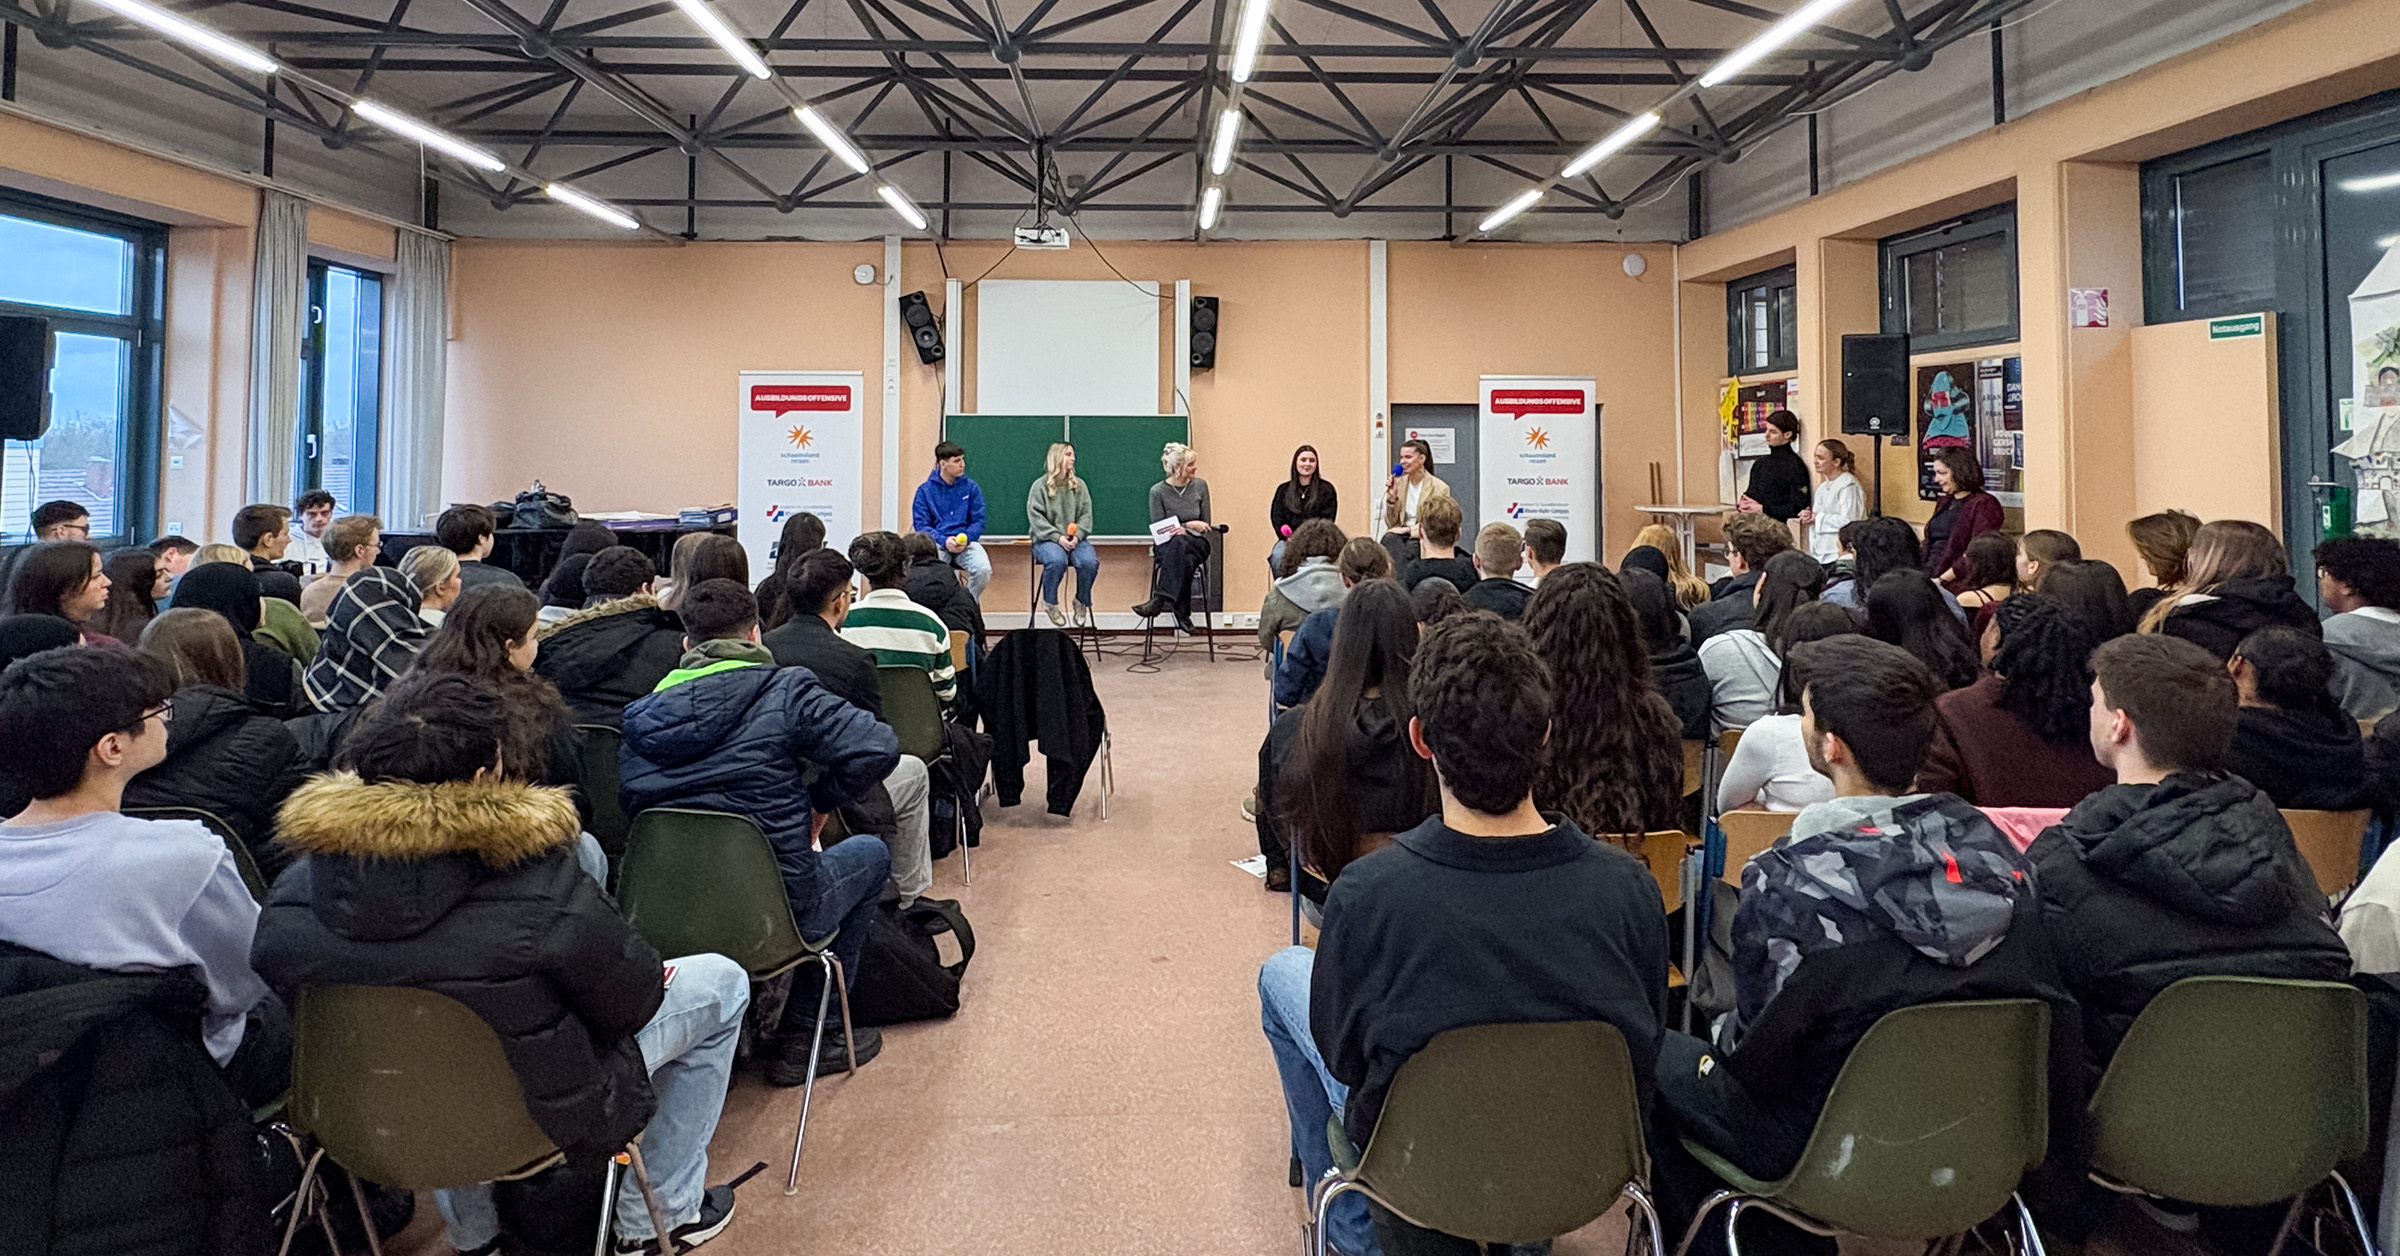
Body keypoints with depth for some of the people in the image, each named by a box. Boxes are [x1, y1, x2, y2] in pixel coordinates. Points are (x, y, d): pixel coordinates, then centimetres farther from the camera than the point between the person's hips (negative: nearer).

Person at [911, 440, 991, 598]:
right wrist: (944, 540, -16)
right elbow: (921, 524, 1)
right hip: (937, 543, -1)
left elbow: (978, 521, 7)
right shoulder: (925, 490, 6)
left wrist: (966, 538, -14)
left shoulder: (971, 488, 10)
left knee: (983, 569, -29)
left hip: (967, 542, 1)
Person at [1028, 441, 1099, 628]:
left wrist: (1077, 536, -12)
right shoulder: (1040, 486, 2)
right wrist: (1058, 538, -19)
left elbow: (1086, 514, 7)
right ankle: (1049, 603, -11)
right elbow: (1036, 518, -6)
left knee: (1090, 562, -28)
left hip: (1075, 539, 3)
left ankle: (1082, 602, -2)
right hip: (1047, 539, -3)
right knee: (1057, 560, -36)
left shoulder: (1079, 485, 13)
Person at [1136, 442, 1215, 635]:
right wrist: (1190, 525, -14)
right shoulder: (1158, 492, -2)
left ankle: (1159, 600, -49)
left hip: (1196, 544, 1)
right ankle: (1183, 617, -43)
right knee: (1184, 560, -40)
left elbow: (1205, 527, 8)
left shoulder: (1200, 486, 6)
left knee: (1179, 543, -38)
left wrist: (1183, 530, -13)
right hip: (1166, 547, -1)